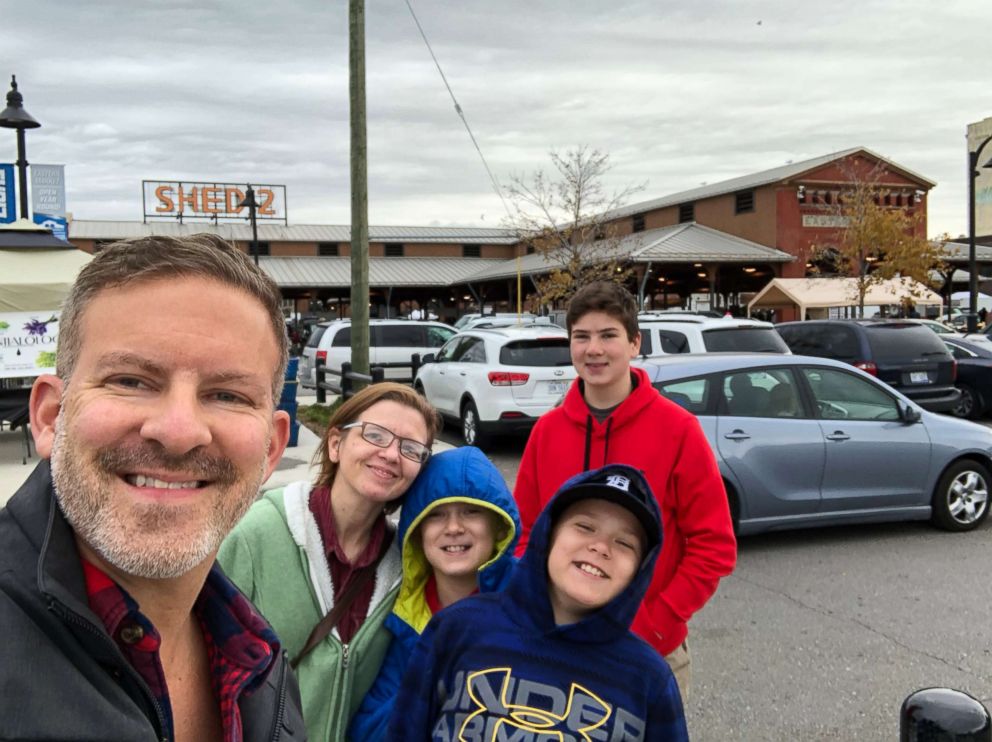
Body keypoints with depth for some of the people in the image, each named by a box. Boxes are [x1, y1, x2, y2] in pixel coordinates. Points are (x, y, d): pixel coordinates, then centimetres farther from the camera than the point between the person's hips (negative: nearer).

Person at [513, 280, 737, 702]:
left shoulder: (677, 429, -10)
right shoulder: (547, 430, 0)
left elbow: (714, 545, -10)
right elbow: (525, 533, 5)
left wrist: (652, 626, -15)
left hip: (651, 653, -3)